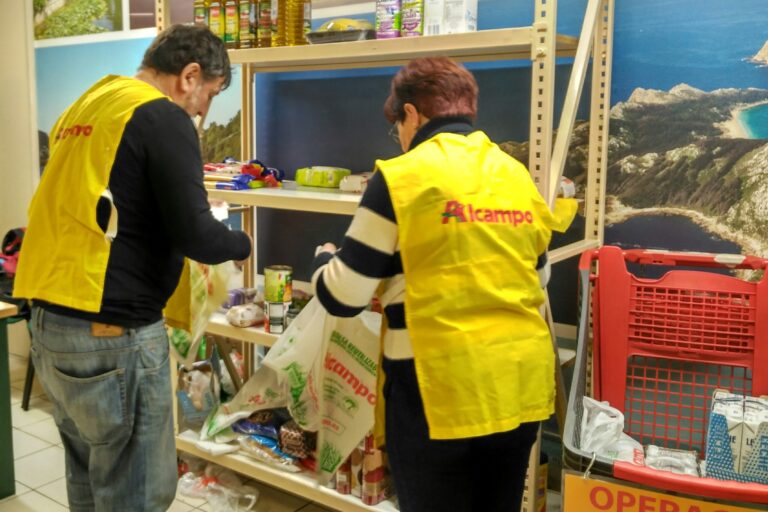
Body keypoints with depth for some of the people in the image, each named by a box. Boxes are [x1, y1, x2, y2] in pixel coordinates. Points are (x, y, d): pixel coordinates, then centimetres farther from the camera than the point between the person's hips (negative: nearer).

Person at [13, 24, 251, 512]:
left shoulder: (85, 106, 16)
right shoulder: (163, 117, -11)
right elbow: (194, 235, -17)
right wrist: (243, 243, 2)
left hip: (49, 320, 9)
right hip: (111, 332, -9)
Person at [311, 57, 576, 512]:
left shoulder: (401, 178, -10)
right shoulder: (520, 177, 8)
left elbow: (344, 297, -8)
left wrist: (324, 260, 13)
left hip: (439, 392, -6)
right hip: (522, 386, 6)